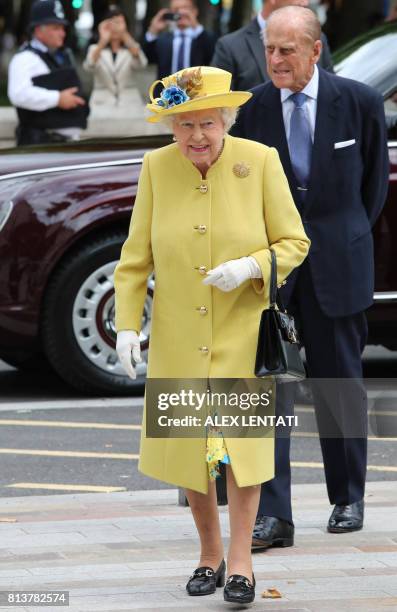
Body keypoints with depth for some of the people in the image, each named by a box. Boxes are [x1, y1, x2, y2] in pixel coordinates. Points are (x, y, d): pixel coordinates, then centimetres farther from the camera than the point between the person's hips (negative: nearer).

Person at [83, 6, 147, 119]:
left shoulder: (131, 48, 9)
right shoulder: (95, 49, 10)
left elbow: (141, 63, -14)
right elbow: (89, 66, -12)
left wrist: (125, 36, -28)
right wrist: (102, 41, -27)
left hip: (129, 107, 0)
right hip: (102, 107, 0)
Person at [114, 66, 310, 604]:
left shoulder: (260, 162, -9)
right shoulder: (156, 167, -3)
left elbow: (295, 243, -3)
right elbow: (135, 256, 4)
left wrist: (251, 266, -21)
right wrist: (127, 323, -4)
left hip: (244, 331, -2)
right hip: (178, 337, 3)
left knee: (241, 436, -9)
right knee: (187, 444, 7)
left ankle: (241, 562, 0)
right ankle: (210, 555, 24)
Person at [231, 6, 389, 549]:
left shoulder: (359, 102, -3)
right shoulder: (252, 108, -3)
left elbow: (376, 176, 11)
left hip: (337, 259, 0)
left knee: (339, 381, 10)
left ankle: (348, 499, 25)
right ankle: (272, 514, -10)